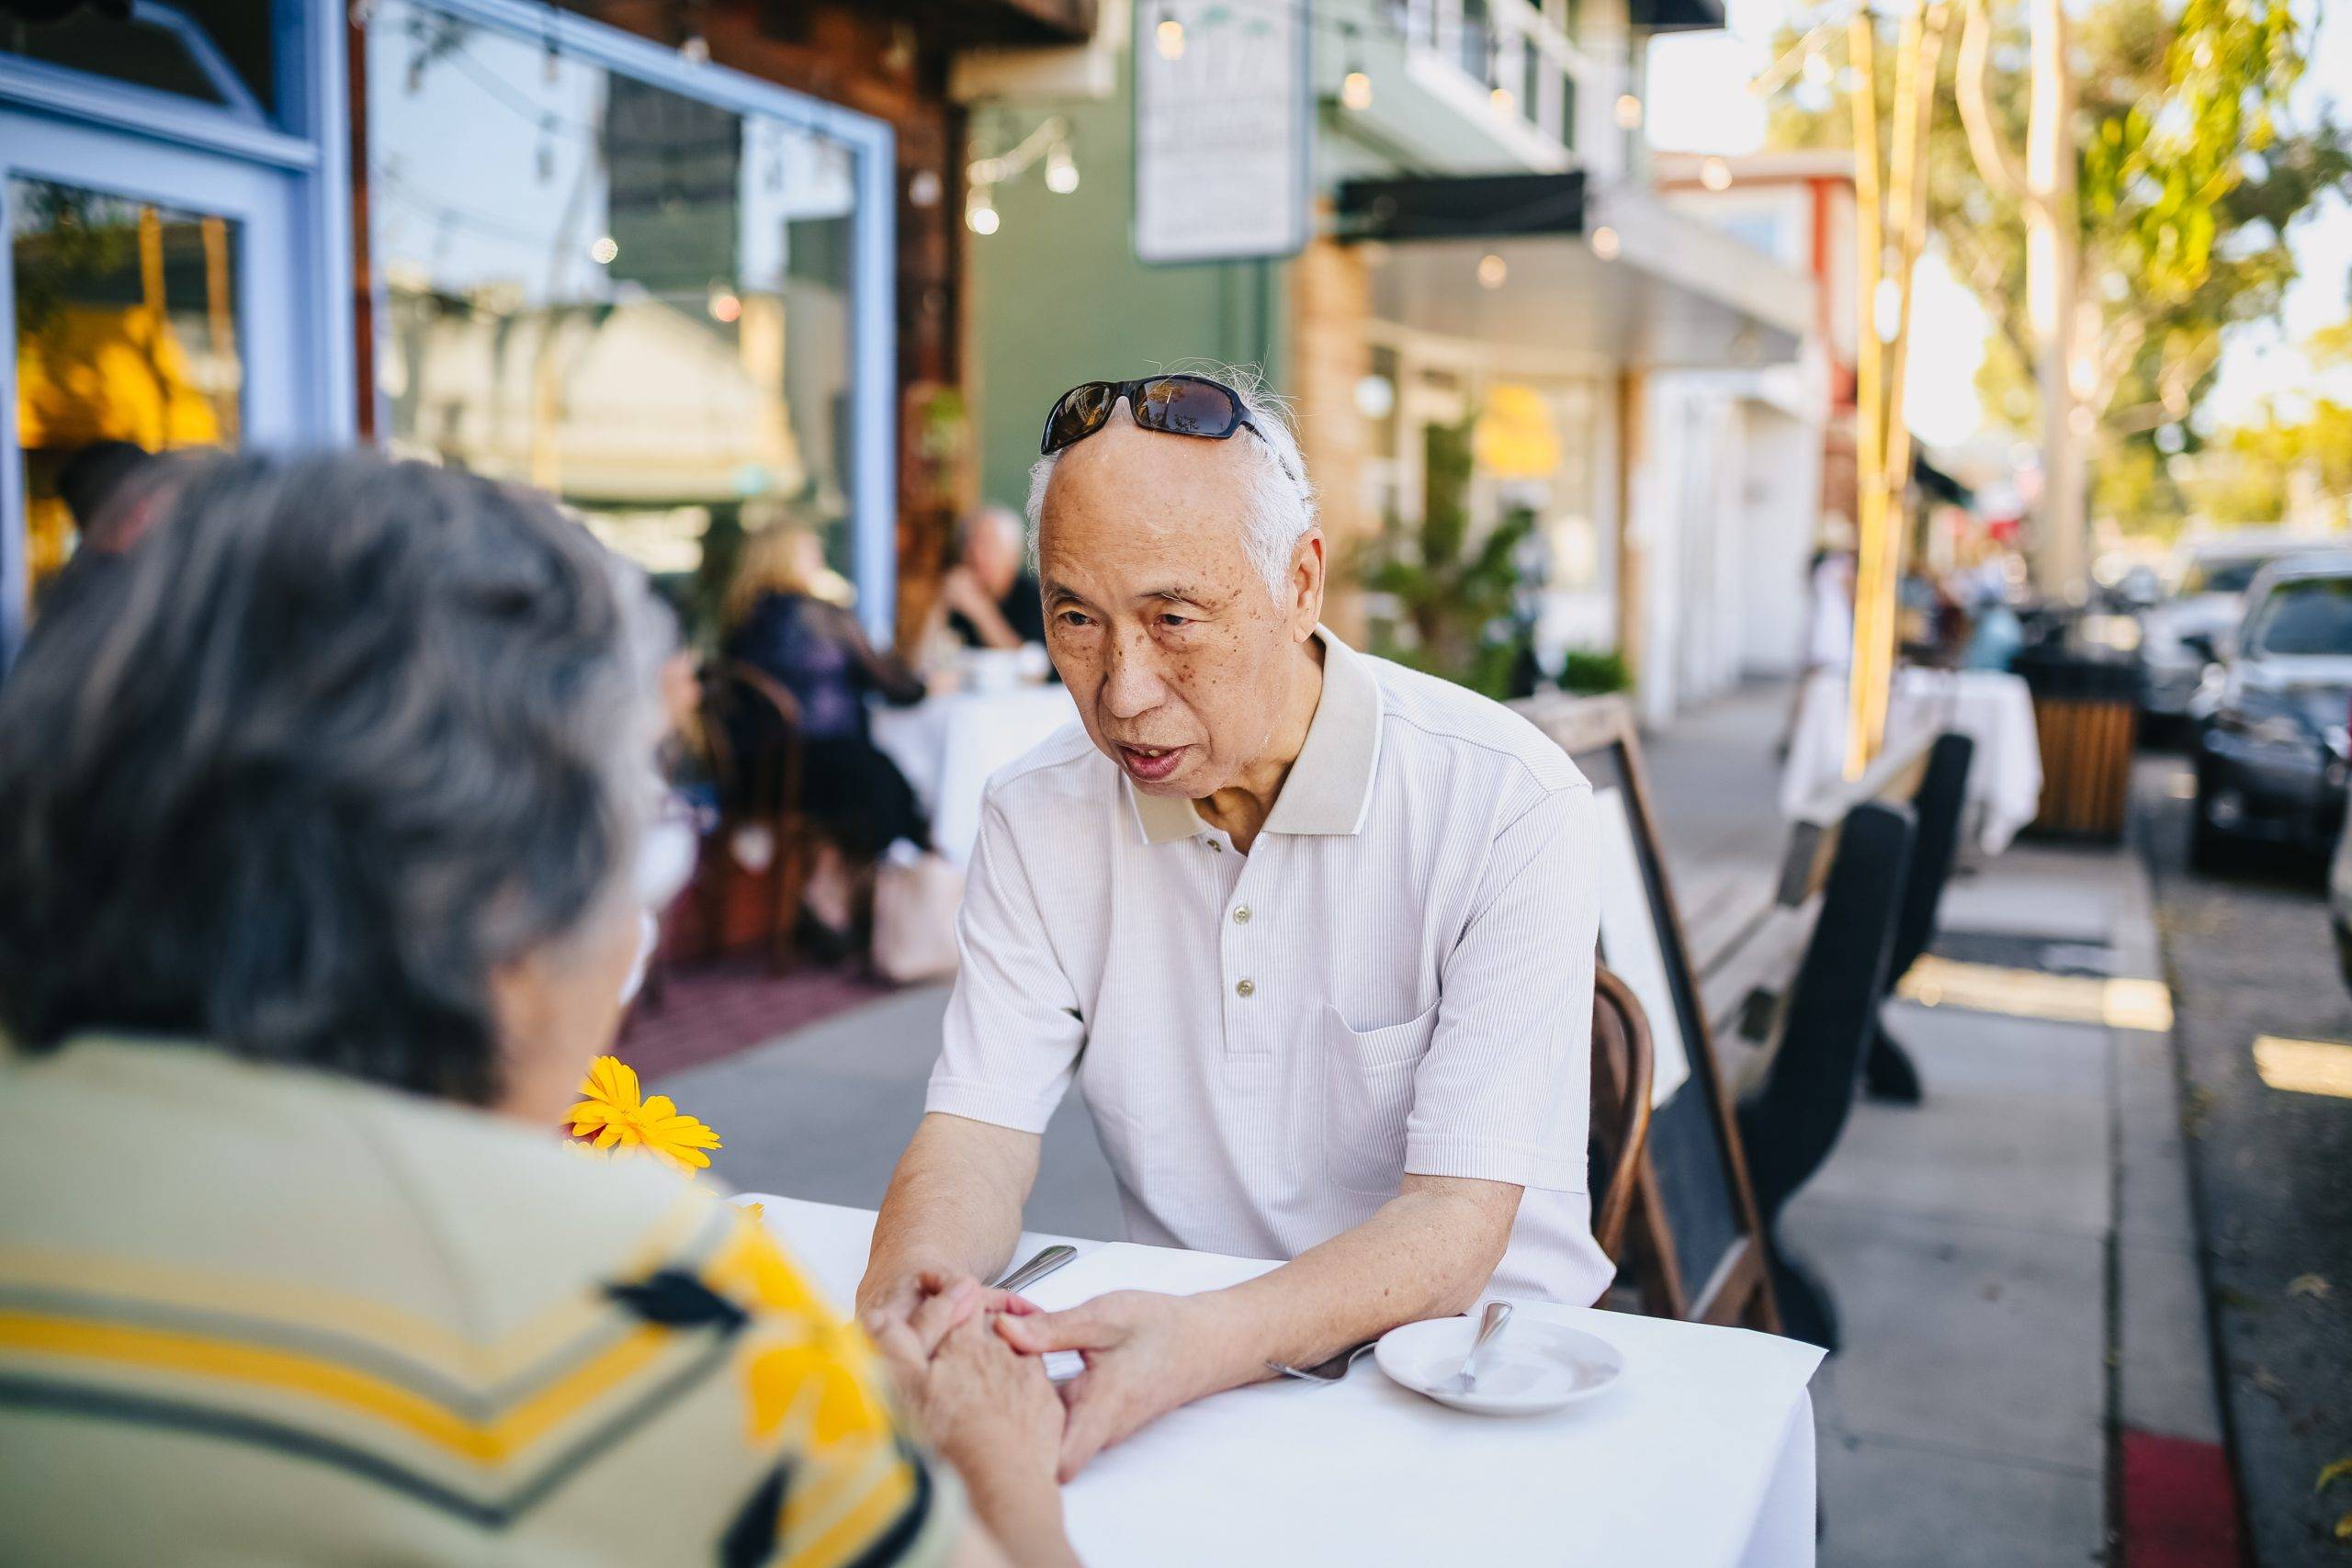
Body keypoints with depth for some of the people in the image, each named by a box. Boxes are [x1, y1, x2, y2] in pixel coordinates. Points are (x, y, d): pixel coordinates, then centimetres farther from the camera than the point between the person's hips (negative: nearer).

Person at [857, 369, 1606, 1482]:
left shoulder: (1507, 804, -17)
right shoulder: (1036, 816, -3)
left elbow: (1456, 1220, -21)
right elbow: (980, 1131, -7)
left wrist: (1203, 1345, -39)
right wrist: (905, 1286, -30)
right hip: (1174, 1348, 2)